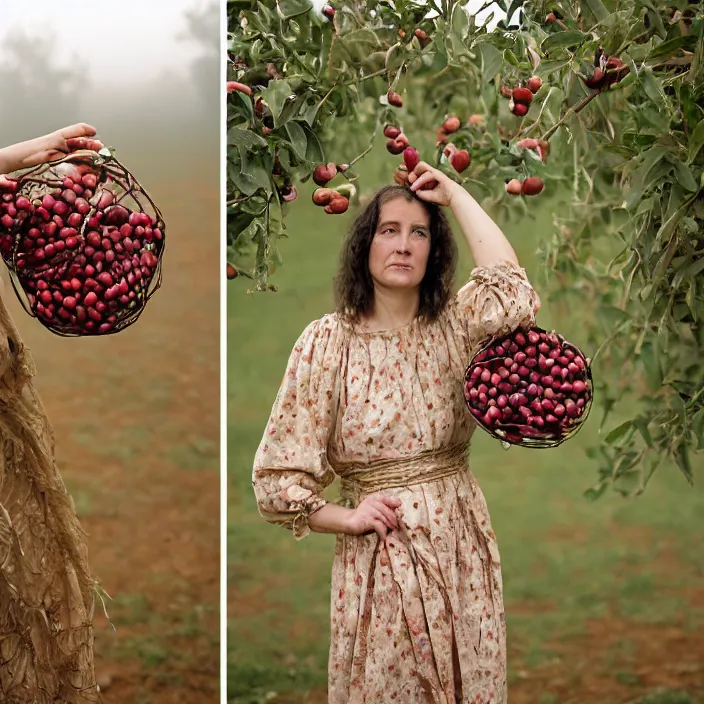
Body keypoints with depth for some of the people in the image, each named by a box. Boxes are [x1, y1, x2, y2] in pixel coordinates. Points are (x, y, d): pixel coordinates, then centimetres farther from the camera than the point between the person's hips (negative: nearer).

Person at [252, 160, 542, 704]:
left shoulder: (452, 325, 2)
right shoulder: (328, 341, -7)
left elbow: (514, 297, -22)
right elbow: (276, 477, -4)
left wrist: (455, 196, -14)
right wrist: (347, 517, -18)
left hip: (462, 549, 3)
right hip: (378, 557, -3)